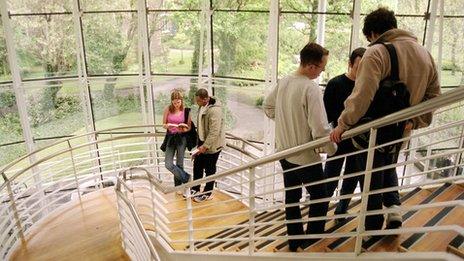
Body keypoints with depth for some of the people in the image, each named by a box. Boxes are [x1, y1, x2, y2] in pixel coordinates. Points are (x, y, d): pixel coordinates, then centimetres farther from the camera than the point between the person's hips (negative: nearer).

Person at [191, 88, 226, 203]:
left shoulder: (214, 110, -26)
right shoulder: (203, 107, 3)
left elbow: (214, 132, -28)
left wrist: (205, 146, -27)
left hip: (212, 145, -8)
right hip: (203, 142, 8)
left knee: (209, 170, 7)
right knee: (197, 166, 14)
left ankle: (207, 193, 24)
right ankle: (195, 189, 32)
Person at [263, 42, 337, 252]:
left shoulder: (283, 82, 0)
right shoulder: (311, 88, -24)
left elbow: (267, 106, 15)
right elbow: (320, 128, -26)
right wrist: (332, 149, -10)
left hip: (284, 152, 8)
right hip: (306, 156, -7)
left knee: (292, 197, 18)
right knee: (319, 199, 12)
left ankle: (295, 240, 32)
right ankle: (312, 243, 21)